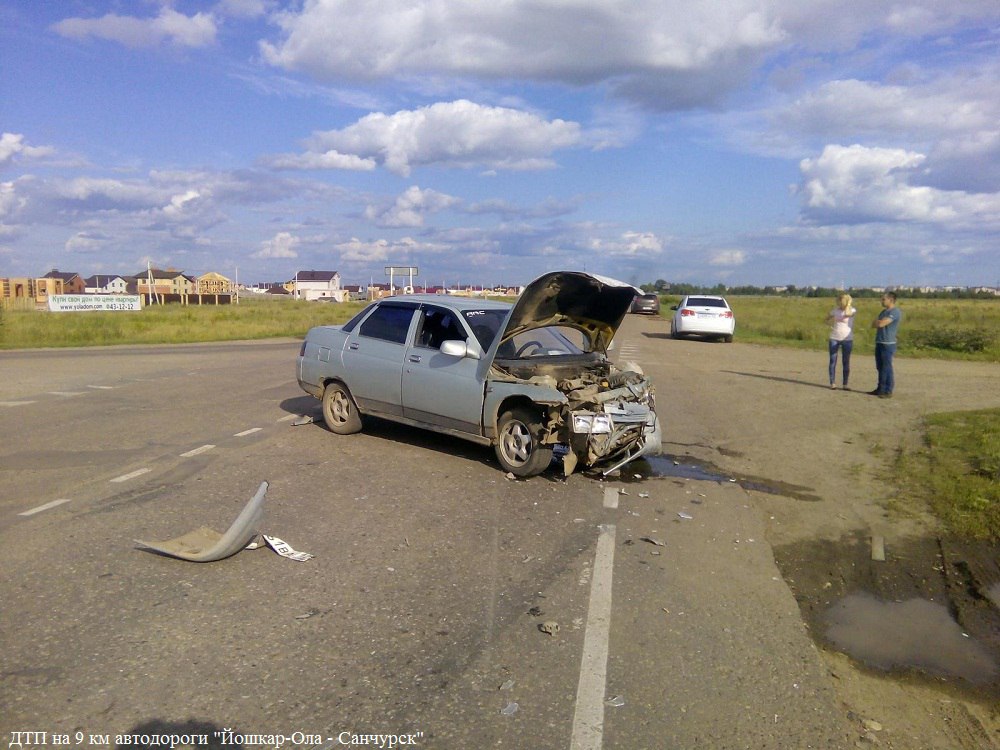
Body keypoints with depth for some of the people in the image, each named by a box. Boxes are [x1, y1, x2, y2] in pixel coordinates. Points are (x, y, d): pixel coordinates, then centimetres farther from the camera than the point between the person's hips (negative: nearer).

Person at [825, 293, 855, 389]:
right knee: (833, 361, 1)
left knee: (846, 362, 2)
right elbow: (827, 319, 18)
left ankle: (845, 385, 6)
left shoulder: (852, 310, -6)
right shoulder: (835, 310, 4)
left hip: (847, 340, -2)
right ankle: (832, 383, 8)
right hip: (834, 339, 2)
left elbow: (847, 314, -29)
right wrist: (830, 323, -3)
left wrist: (849, 303, -15)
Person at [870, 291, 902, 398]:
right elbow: (873, 325, 14)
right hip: (879, 343, 9)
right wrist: (879, 322, -6)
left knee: (887, 368, -6)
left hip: (888, 344, -9)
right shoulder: (884, 311, 18)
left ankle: (888, 391, -1)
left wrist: (877, 322, 1)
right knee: (880, 367, 12)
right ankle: (880, 389, 19)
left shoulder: (895, 312, -11)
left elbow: (880, 324, -20)